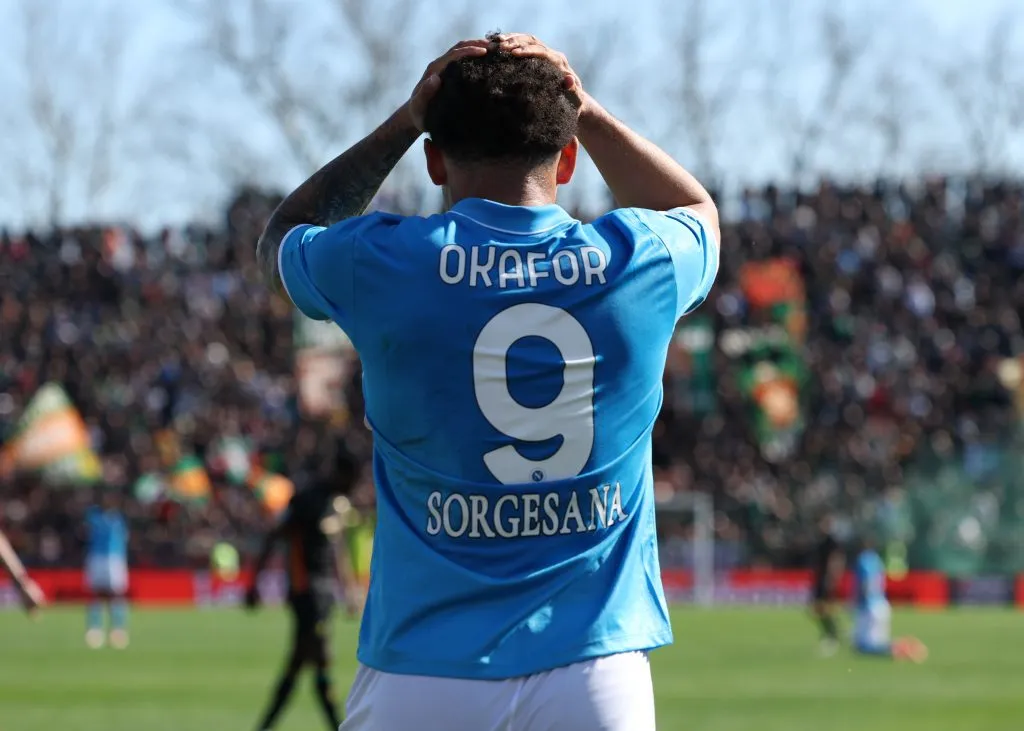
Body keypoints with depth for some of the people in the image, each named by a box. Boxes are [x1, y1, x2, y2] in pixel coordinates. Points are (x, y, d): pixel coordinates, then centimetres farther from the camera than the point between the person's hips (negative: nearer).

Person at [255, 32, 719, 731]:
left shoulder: (384, 262, -4)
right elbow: (697, 211, 28)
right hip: (595, 671, 1)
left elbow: (280, 238, 22)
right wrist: (588, 112, 22)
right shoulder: (640, 262, 0)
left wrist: (404, 121, 19)